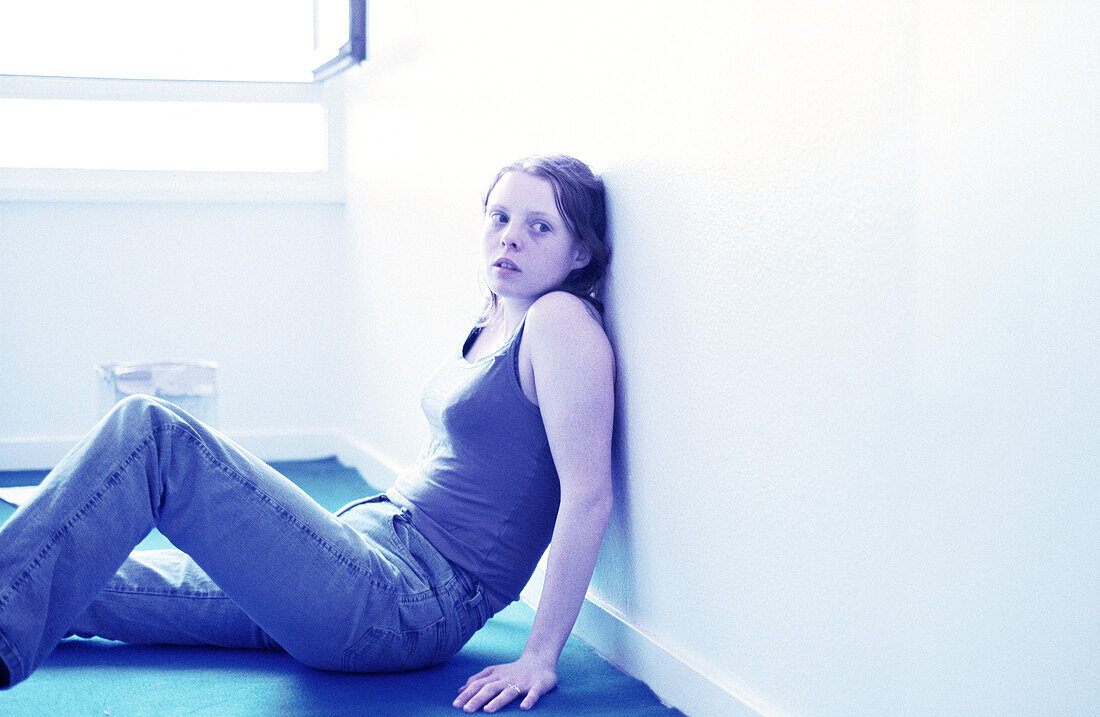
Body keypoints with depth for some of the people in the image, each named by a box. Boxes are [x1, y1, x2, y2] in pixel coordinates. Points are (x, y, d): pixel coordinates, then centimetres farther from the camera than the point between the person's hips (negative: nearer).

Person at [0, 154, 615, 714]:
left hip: (415, 604, -9)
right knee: (74, 580, 13)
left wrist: (541, 657, -17)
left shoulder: (561, 319, -11)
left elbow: (589, 495, -17)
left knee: (151, 433, -21)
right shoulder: (495, 321, 15)